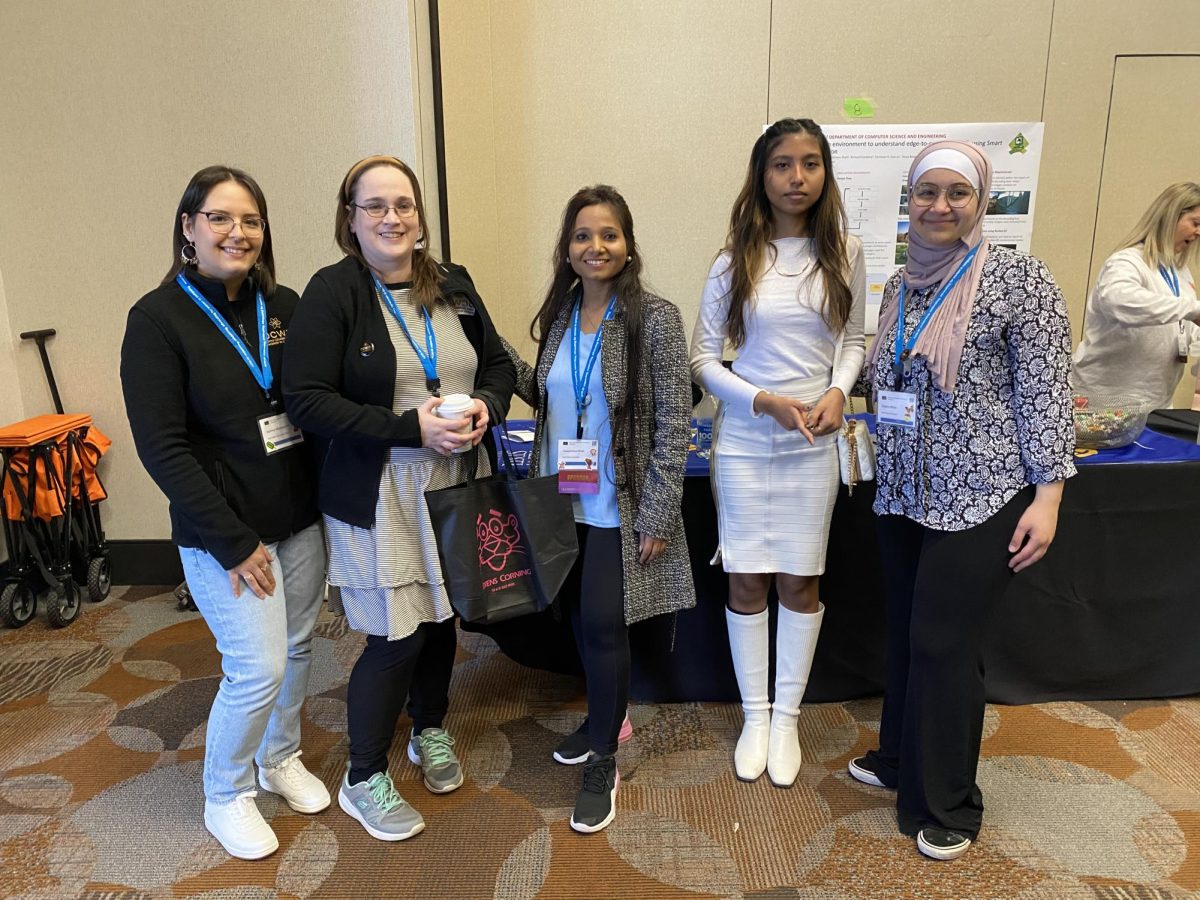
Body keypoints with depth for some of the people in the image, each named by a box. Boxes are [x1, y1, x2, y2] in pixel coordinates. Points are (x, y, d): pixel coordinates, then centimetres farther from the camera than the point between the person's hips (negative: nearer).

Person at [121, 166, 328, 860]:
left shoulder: (285, 306, 2)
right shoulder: (159, 319, -10)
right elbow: (162, 446, -13)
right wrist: (233, 541, -15)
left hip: (301, 517, 5)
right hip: (225, 531, -5)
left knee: (298, 647, 15)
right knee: (259, 666, -2)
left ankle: (281, 758, 42)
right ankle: (226, 797, 25)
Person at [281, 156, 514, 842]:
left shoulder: (453, 285, 6)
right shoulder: (334, 291, -11)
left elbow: (499, 362, 14)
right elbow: (307, 401, -17)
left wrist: (486, 404, -9)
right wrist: (411, 426, -24)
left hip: (457, 487, 5)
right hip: (381, 499, -5)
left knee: (441, 615, 19)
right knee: (396, 639, 1)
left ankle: (430, 729, 45)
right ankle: (364, 780, 25)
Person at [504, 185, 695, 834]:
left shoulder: (654, 318, -12)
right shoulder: (557, 317, 5)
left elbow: (672, 423, -13)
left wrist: (658, 516, -15)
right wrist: (502, 358, -2)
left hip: (617, 507, -5)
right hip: (562, 501, 5)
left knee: (603, 625, 0)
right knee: (578, 617, 16)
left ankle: (602, 765, 20)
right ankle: (605, 718, 41)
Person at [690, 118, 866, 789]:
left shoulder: (845, 253, 1)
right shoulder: (736, 261, -3)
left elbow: (853, 339, 11)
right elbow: (704, 360, -3)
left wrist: (838, 392, -8)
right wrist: (766, 400, -15)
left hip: (813, 444, 1)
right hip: (744, 440, -1)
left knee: (800, 582, 8)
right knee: (747, 581, 7)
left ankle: (787, 716, 28)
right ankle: (755, 715, 27)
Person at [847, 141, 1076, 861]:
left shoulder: (1019, 278, -9)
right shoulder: (901, 285, 10)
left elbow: (1046, 392, -11)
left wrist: (1048, 494, -14)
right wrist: (875, 451, 16)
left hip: (980, 498, -6)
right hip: (904, 492, 6)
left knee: (945, 646, 0)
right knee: (907, 634, 16)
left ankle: (947, 805, 20)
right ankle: (900, 759, 36)